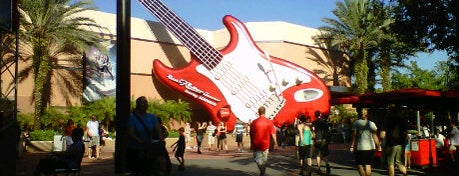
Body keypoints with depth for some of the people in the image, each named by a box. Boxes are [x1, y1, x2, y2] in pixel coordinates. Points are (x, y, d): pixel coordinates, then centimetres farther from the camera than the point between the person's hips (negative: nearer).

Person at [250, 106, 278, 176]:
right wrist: (275, 143, 2)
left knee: (257, 159, 6)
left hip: (256, 144, -1)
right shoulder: (269, 122, -5)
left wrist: (251, 144, 12)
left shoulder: (254, 122, -6)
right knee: (264, 159, 18)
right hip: (265, 144, 1)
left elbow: (251, 134, 1)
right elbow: (273, 134, -6)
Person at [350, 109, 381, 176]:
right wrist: (378, 146, 6)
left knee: (359, 165, 8)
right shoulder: (371, 123, 2)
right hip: (370, 147, 2)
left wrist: (352, 146, -6)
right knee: (368, 165, 8)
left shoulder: (356, 123, -3)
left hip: (359, 147, -2)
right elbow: (375, 136, -1)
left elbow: (354, 136, -8)